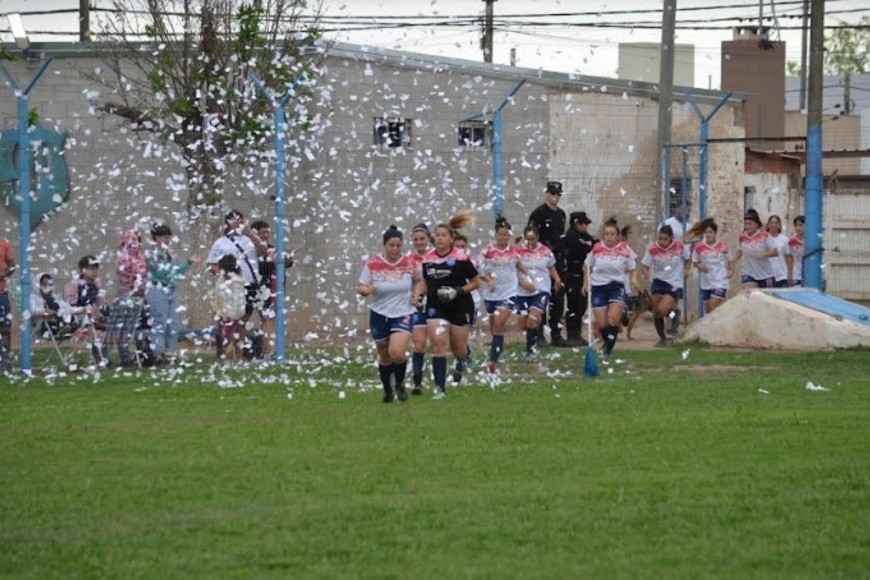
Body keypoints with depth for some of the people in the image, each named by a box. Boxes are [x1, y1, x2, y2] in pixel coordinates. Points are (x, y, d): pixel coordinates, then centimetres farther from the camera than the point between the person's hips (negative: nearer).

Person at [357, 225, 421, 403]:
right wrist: (365, 290, -26)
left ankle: (400, 382, 8)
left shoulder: (410, 263, -6)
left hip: (403, 314, -1)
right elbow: (360, 287, -4)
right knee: (384, 356, 12)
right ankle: (387, 391, 34)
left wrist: (416, 294, -5)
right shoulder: (373, 264, -10)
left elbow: (418, 281, 14)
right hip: (379, 315, 1)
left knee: (397, 353, -21)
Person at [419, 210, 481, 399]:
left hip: (460, 307, -2)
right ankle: (440, 388, -15)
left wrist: (460, 291, -18)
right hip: (436, 308, 2)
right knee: (438, 345, -15)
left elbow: (476, 282, -3)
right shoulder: (427, 259, 2)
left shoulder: (460, 259, -10)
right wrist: (417, 296, 0)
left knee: (458, 349, 9)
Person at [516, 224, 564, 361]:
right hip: (523, 292, 1)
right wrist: (523, 283, -18)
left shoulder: (545, 251, 2)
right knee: (523, 324, 6)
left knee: (533, 319, -20)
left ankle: (530, 349, -8)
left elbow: (551, 267, 17)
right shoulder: (518, 251, -4)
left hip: (541, 290, -1)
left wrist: (557, 278, 2)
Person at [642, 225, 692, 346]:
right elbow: (645, 265, -8)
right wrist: (646, 273, -29)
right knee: (656, 313, 2)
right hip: (659, 281, 2)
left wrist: (686, 269, -6)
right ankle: (662, 338, 26)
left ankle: (674, 314, 15)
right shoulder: (653, 249, -12)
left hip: (675, 284, -2)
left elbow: (688, 257, 9)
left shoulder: (679, 246, -11)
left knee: (662, 310, -21)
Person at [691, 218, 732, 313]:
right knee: (708, 308, 10)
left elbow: (728, 261, 9)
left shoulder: (723, 245, -5)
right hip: (706, 283, 3)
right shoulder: (699, 247, -3)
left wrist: (729, 271, -7)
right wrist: (700, 266, -12)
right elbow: (695, 262, 8)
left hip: (720, 281, -3)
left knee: (714, 306, -15)